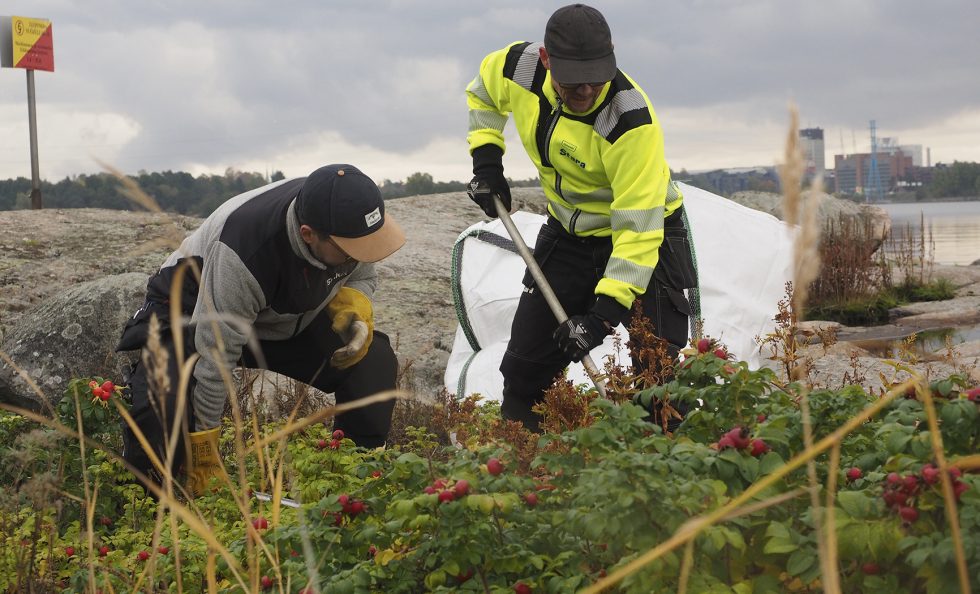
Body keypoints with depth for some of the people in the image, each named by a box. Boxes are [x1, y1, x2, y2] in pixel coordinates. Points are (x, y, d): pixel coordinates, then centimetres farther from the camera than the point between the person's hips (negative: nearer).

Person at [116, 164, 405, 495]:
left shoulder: (348, 216, -23)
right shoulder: (245, 250, -41)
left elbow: (363, 275, 1)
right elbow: (214, 356, -34)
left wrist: (353, 305, -25)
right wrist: (205, 461, -28)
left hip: (289, 319, 6)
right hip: (193, 312, -6)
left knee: (375, 360, -15)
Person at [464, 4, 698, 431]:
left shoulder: (631, 119, -34)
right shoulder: (518, 68, -18)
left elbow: (638, 226, -34)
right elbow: (482, 92, 9)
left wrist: (605, 312, -37)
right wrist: (486, 159, -3)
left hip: (642, 234, -5)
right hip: (569, 234, 5)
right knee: (526, 364, 8)